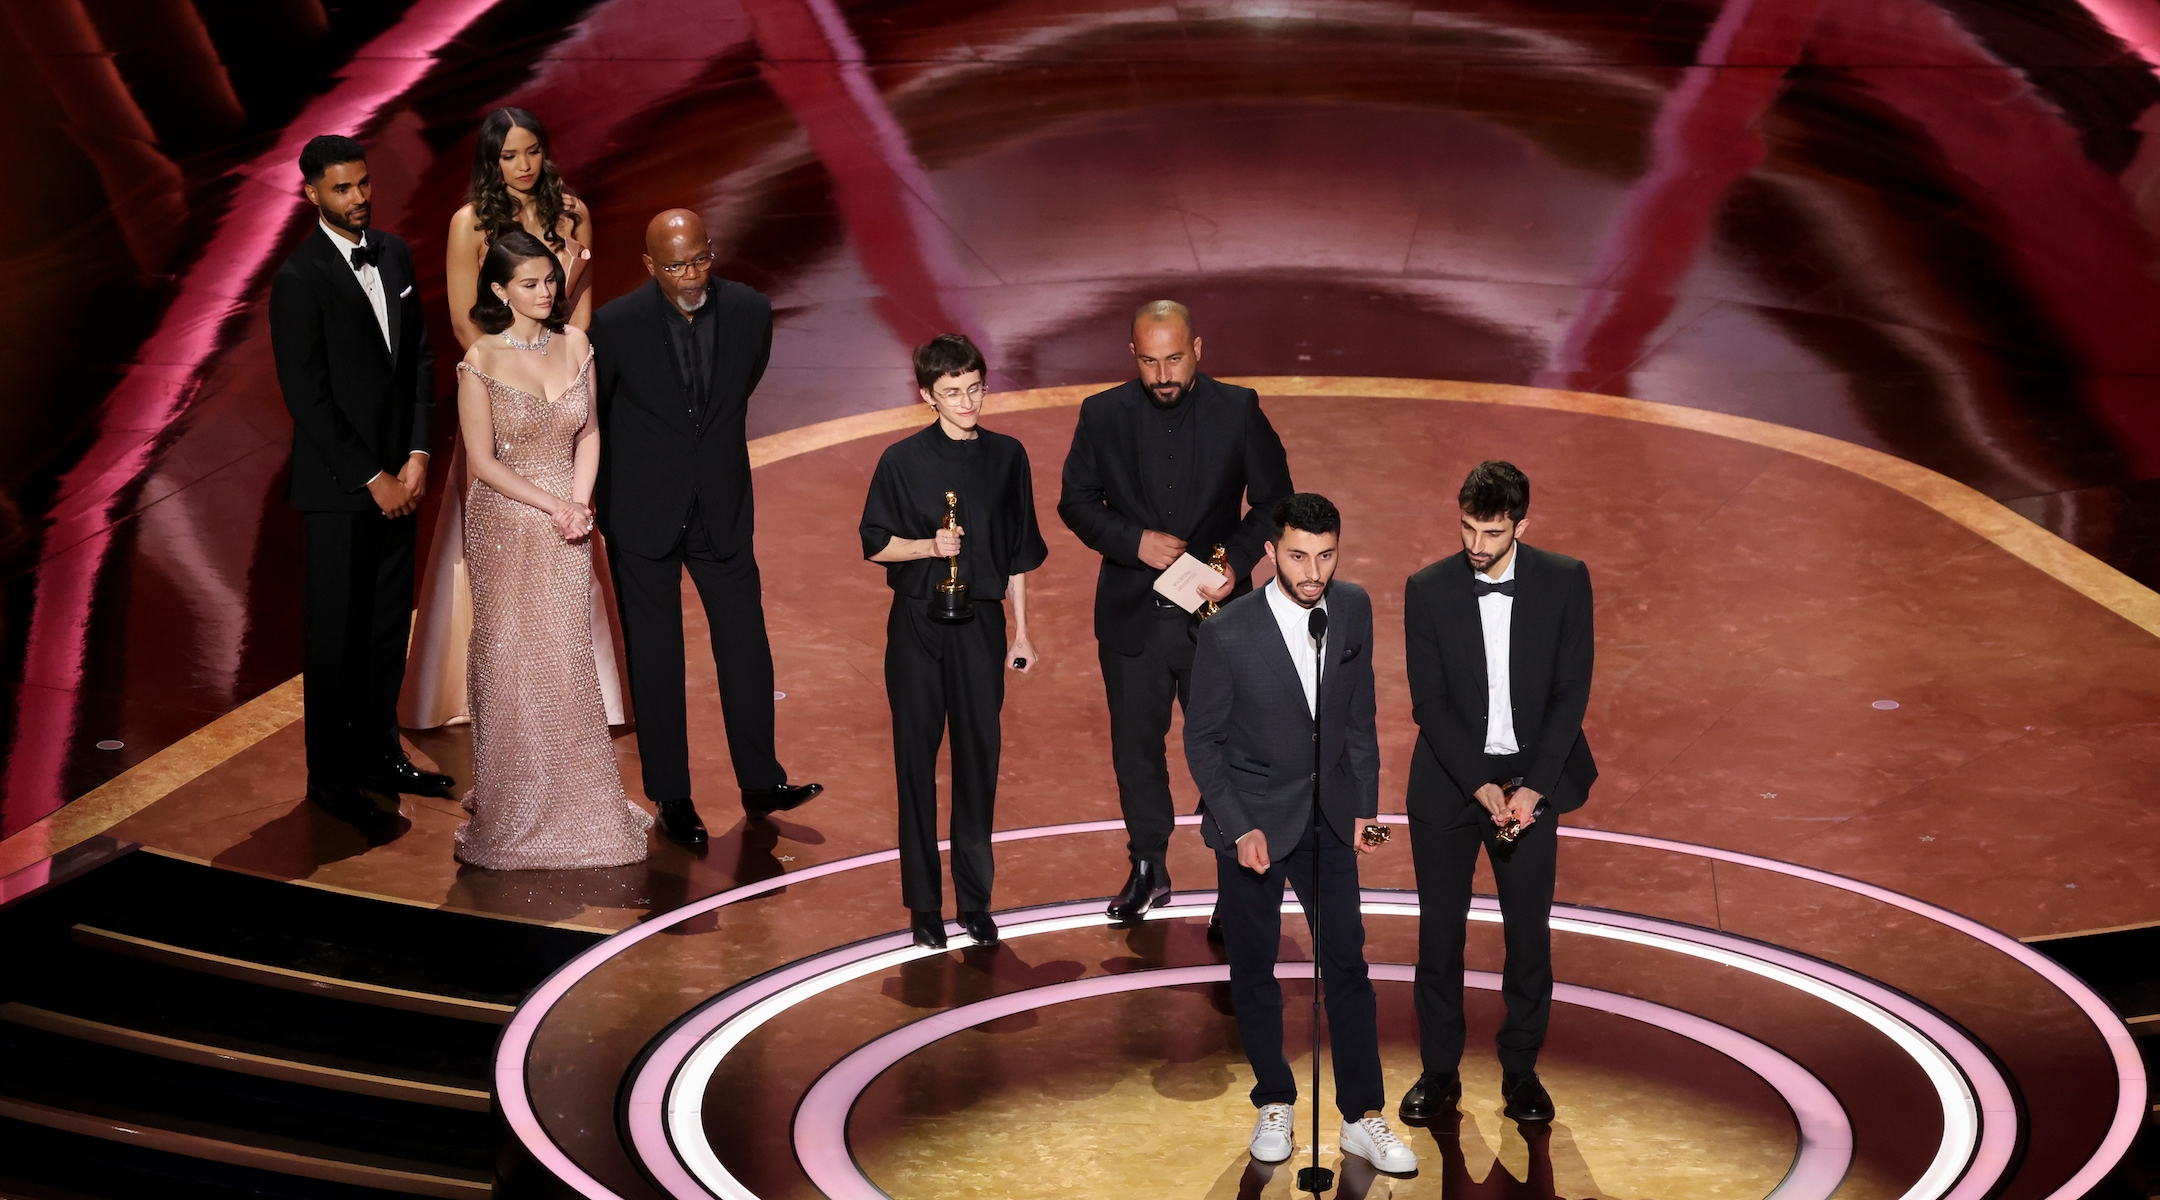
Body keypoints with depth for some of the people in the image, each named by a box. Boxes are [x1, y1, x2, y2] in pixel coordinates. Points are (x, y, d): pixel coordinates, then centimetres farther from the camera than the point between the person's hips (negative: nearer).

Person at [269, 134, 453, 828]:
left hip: (396, 477, 6)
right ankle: (329, 775, 14)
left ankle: (379, 753, 26)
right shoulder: (300, 280, -15)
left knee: (390, 624, 13)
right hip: (338, 485, -6)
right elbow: (307, 399, -16)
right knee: (336, 634, 3)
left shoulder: (394, 254, 7)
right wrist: (374, 479, -13)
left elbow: (419, 358, 9)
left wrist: (417, 456, -1)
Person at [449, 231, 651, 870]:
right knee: (513, 662, 1)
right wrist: (551, 506, -14)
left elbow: (588, 433, 8)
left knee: (567, 659, 3)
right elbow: (482, 462, -10)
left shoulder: (575, 343, 3)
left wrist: (580, 503, -6)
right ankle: (516, 808, 12)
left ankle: (574, 798, 14)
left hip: (565, 526, 3)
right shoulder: (481, 362, -10)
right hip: (506, 524, -3)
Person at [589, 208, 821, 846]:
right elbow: (586, 412, 1)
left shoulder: (750, 312, -8)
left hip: (722, 509, 2)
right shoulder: (616, 324, -16)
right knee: (655, 656, 6)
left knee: (746, 644, 2)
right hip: (643, 514, -2)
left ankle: (760, 781, 15)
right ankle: (671, 797, 14)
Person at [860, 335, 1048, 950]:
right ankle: (924, 904, 11)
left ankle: (975, 900, 14)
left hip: (981, 624, 2)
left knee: (979, 759, 4)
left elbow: (1017, 552, 10)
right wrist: (929, 545, -17)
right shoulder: (904, 460, -4)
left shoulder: (1007, 456, 3)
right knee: (917, 760, 3)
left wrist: (1021, 630, 10)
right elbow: (876, 544, 0)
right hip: (917, 626, -2)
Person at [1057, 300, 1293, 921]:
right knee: (1135, 746, 13)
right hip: (1131, 617, 2)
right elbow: (1075, 501, 3)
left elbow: (1274, 502, 0)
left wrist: (1238, 561, -16)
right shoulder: (1102, 415, -2)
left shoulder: (1238, 411, -4)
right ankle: (1148, 868, 29)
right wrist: (1134, 542, -14)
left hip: (1213, 615, -2)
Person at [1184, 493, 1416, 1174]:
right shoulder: (1228, 633, -19)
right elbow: (1202, 739, -9)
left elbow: (1360, 714, 7)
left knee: (1347, 964, 2)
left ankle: (1362, 1119, 10)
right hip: (1253, 817, -3)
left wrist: (1365, 805, 6)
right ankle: (1275, 1105, 26)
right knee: (1253, 968, 9)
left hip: (1329, 816, 3)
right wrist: (1241, 828, -14)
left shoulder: (1353, 609, -6)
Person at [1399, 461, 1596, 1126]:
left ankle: (1521, 1070, 18)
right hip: (1448, 781, 0)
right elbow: (1429, 701, -7)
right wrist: (1481, 787, -15)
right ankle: (1440, 1071, 16)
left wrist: (1532, 787, -14)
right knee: (1439, 928, 4)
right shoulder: (1428, 590, -7)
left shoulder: (1564, 581, -6)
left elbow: (1571, 691, -6)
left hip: (1531, 779, 0)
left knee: (1529, 930, 4)